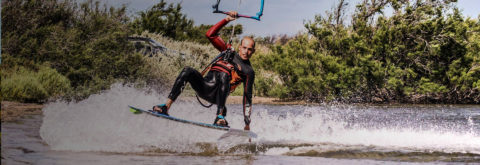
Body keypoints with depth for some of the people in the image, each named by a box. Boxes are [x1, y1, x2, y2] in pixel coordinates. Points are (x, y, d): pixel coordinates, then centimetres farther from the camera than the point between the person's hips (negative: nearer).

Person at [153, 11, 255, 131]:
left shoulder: (248, 72, 7)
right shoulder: (229, 52, 16)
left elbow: (247, 98, 4)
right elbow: (210, 35, 10)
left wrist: (247, 123, -1)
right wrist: (227, 20, 0)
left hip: (218, 93, -3)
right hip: (205, 87, 3)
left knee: (224, 75, -35)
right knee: (188, 71, -25)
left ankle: (220, 116, -40)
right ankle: (166, 107, -31)